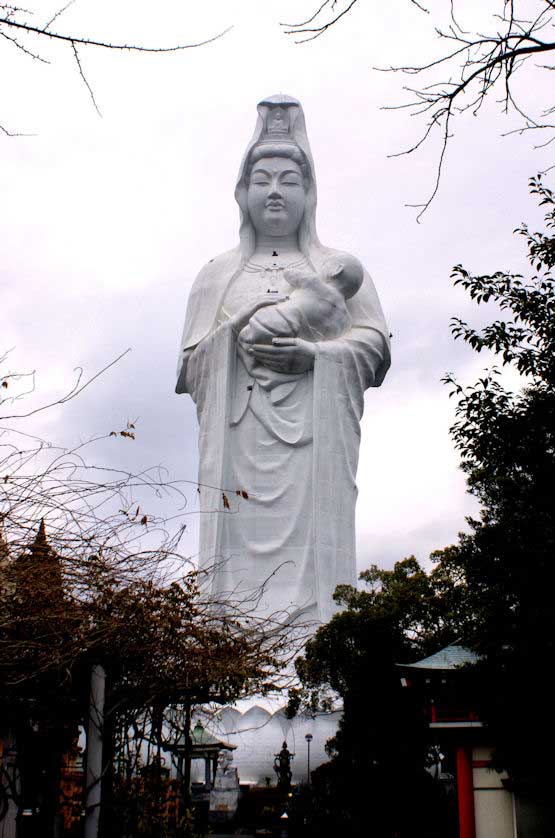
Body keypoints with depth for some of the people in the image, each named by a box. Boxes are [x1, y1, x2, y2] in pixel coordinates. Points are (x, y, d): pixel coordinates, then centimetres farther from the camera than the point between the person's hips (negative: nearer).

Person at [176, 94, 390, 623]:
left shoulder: (339, 268, 17)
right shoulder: (217, 275, 20)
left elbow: (374, 343, 6)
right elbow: (191, 362, 13)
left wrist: (314, 353, -11)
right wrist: (234, 331, -5)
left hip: (311, 438, -1)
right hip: (241, 436, 1)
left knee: (306, 545, -11)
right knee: (246, 548, -9)